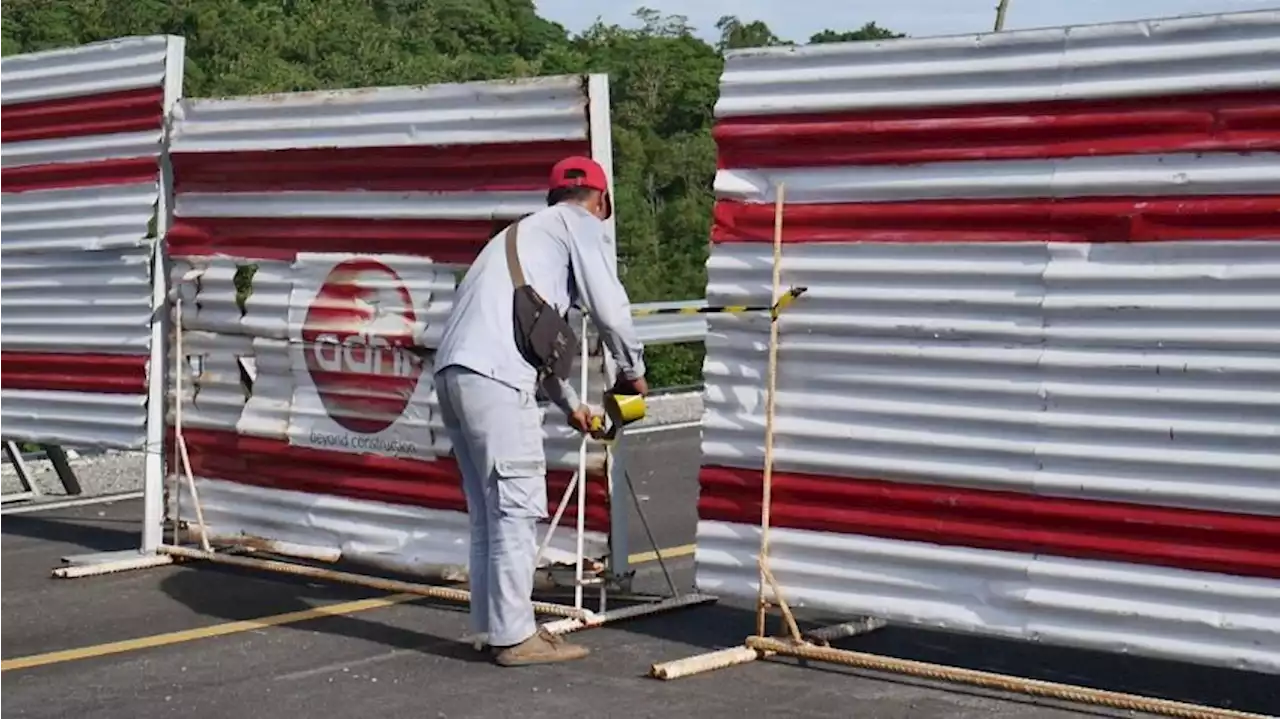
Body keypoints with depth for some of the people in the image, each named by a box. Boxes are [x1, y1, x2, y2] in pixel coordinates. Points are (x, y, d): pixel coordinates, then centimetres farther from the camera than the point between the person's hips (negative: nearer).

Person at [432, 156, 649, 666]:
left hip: (452, 371, 9)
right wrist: (633, 370, 15)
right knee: (516, 505, -5)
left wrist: (570, 403, 40)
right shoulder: (581, 225, 9)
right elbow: (608, 307, -1)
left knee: (489, 508, 14)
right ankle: (514, 636, -3)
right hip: (494, 376, -9)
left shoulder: (527, 232, 33)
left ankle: (496, 624, 18)